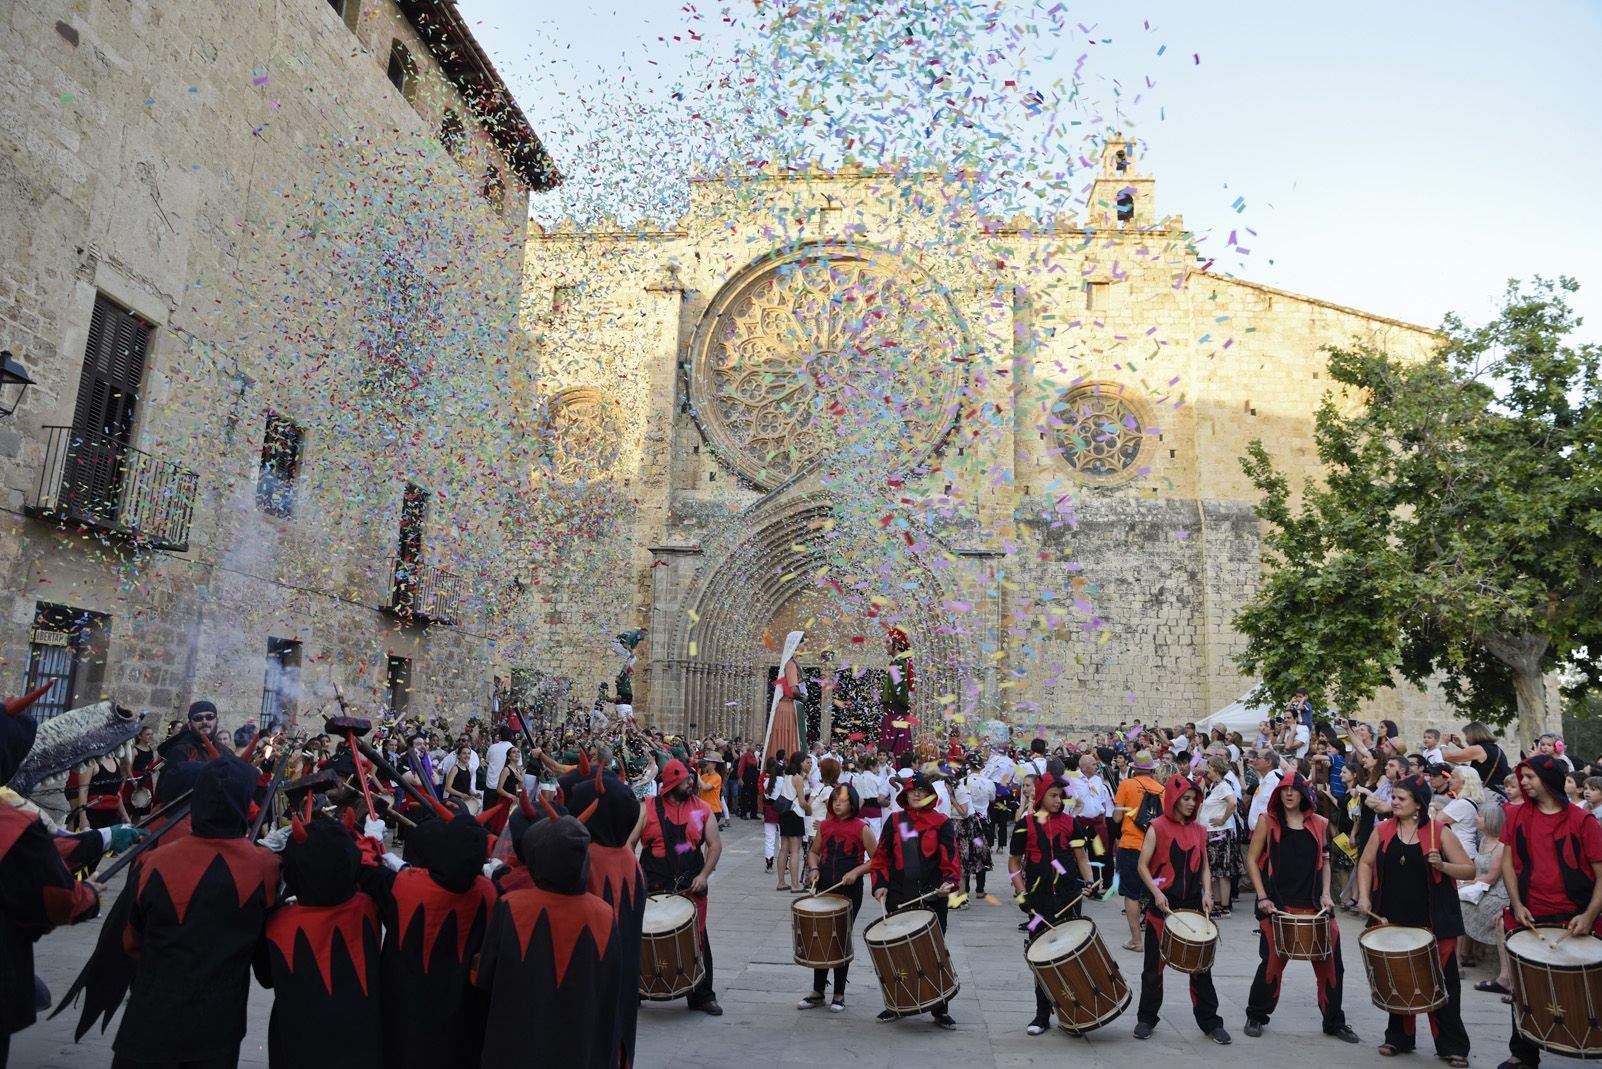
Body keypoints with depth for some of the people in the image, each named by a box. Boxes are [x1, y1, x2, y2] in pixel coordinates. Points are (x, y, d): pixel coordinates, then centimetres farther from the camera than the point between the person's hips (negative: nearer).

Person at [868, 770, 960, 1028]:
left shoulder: (941, 823, 2)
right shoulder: (895, 821, 8)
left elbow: (951, 857, -3)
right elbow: (882, 856, 10)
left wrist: (950, 882, -19)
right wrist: (880, 884, -1)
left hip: (932, 898, -2)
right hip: (898, 898, 2)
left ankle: (939, 1009, 16)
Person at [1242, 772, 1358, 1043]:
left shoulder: (1319, 824, 5)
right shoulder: (1268, 821, -2)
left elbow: (1325, 861, 16)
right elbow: (1252, 860, -1)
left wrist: (1326, 894, 3)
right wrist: (1262, 897, -8)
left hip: (1314, 904, 3)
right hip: (1277, 904, -2)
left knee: (1329, 963, 4)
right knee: (1273, 962, 3)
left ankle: (1335, 1023, 24)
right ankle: (1256, 1017, 21)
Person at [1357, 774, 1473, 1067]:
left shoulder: (1440, 833, -6)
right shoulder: (1383, 830, 2)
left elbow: (1470, 870, -5)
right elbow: (1366, 864, 9)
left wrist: (1442, 865, -23)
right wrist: (1364, 897, -3)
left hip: (1434, 921, -3)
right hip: (1393, 919, 3)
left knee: (1442, 983, 3)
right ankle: (1399, 1038, 28)